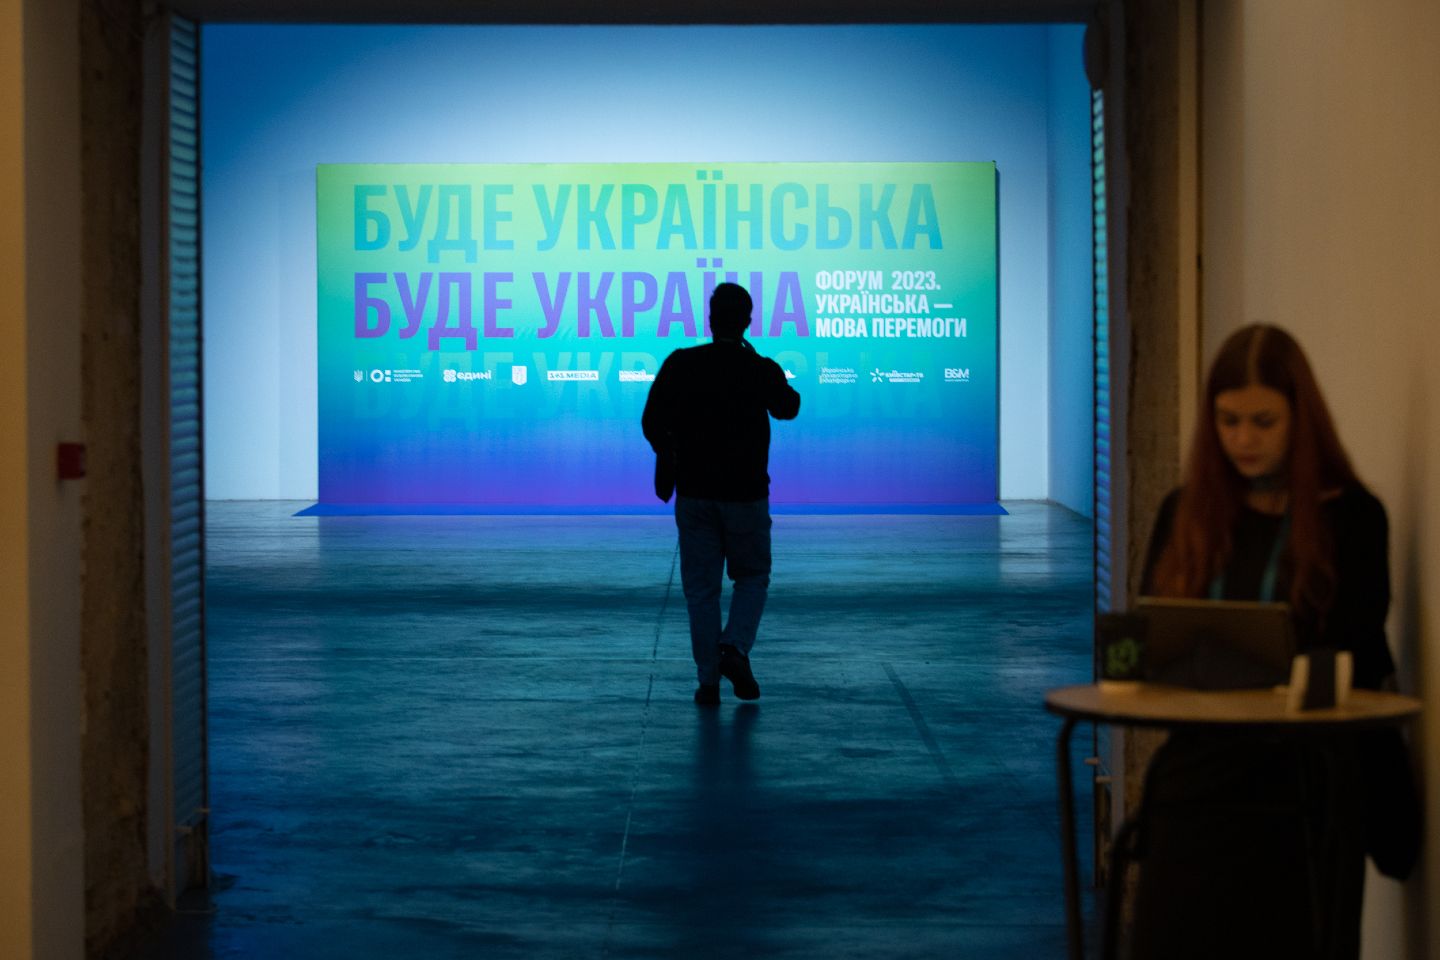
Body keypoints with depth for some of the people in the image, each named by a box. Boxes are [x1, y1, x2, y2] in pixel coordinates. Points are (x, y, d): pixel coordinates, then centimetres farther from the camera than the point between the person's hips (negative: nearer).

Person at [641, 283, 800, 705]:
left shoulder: (680, 364, -8)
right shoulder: (763, 370, -9)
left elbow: (652, 423, -7)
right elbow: (788, 409, 11)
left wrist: (668, 453, 13)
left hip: (694, 493, 1)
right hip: (746, 493, -1)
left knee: (702, 586, 8)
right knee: (752, 577, 16)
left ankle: (708, 679, 5)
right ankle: (734, 647, -8)